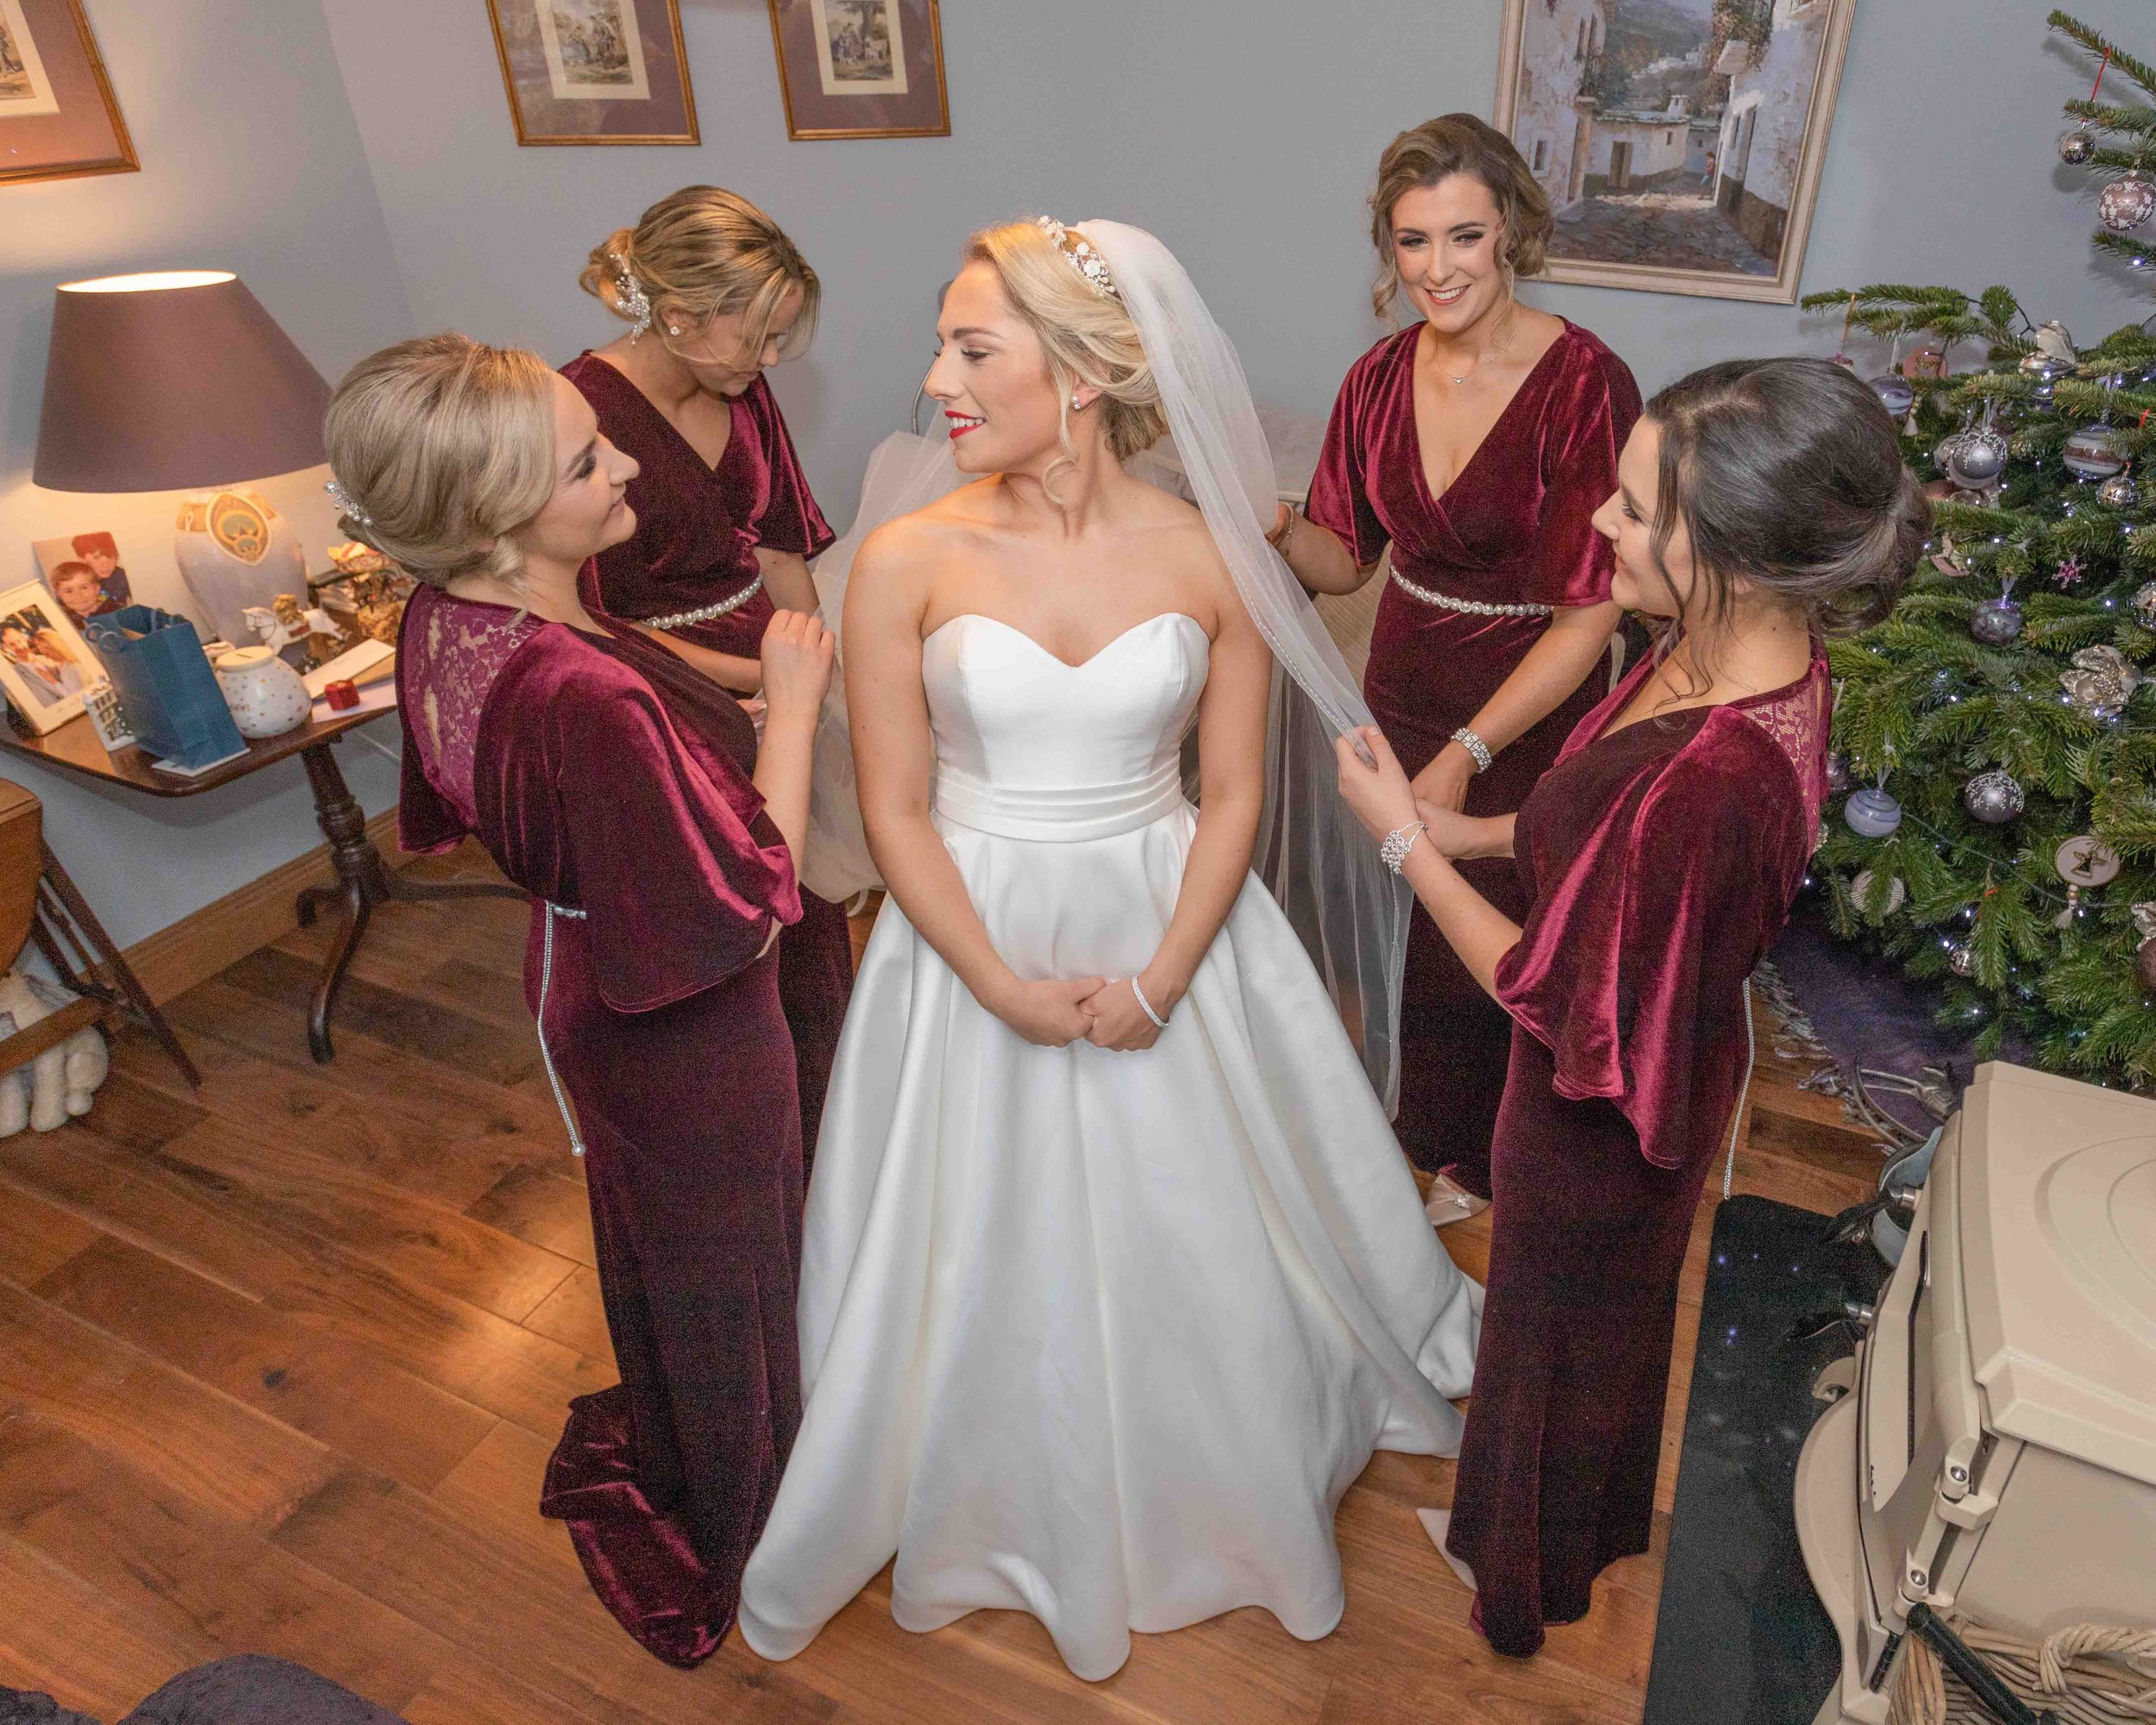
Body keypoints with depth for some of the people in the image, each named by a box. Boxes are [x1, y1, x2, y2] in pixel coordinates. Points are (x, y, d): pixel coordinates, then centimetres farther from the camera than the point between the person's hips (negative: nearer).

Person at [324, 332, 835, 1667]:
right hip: (688, 1032, -8)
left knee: (651, 1245, 31)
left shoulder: (448, 619, -10)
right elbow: (746, 905, -30)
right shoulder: (589, 699, -39)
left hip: (589, 988, 8)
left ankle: (656, 1459, 61)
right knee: (726, 1275, 18)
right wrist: (791, 705, -22)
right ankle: (739, 1538, 48)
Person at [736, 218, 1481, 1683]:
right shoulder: (909, 562, -11)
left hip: (1172, 930, 1)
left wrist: (1160, 975, -13)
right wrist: (1006, 986, -15)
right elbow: (895, 811, -7)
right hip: (971, 941, 0)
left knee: (1194, 1241, 16)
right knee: (988, 1252, 15)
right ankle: (1009, 1504, 46)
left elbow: (1234, 792, -3)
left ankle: (1213, 1488, 49)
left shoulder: (1210, 556, -8)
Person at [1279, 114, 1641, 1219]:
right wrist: (1271, 521, -18)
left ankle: (1484, 1166, 42)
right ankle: (1425, 1136, 47)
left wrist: (1465, 756, -25)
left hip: (1529, 713, -4)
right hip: (1403, 690, 5)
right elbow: (1345, 560, 3)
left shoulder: (1583, 384, -19)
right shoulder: (1381, 378, -3)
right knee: (1408, 929, 18)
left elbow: (1588, 615, -21)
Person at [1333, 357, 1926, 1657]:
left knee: (1566, 1321, 21)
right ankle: (1595, 1521, 64)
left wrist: (1407, 842, -22)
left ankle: (1530, 1580, 54)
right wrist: (1470, 830, -3)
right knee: (1609, 1303, 32)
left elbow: (1561, 999, -28)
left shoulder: (1710, 781, -42)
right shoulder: (1755, 648, -13)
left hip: (1601, 1104, -8)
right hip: (1665, 1056, 8)